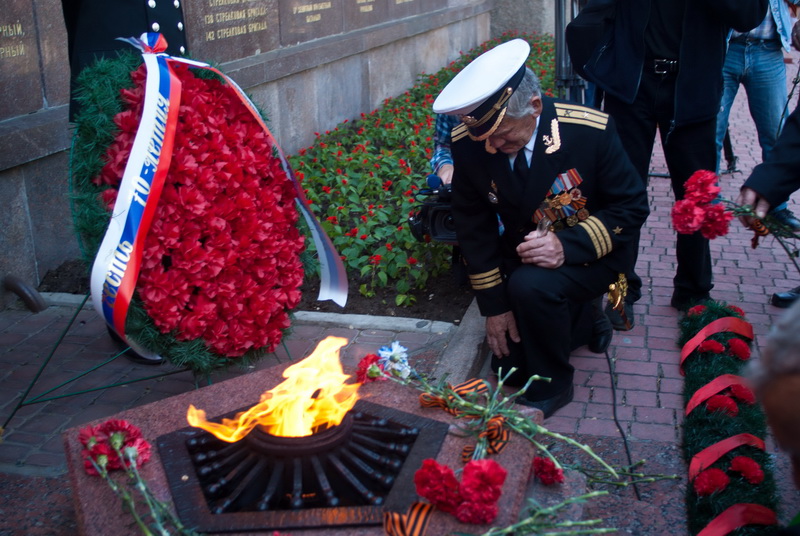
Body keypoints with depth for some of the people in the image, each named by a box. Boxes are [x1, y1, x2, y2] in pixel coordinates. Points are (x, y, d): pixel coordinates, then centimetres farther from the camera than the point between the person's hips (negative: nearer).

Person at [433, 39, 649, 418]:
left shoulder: (592, 131, -26)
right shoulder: (468, 143, -18)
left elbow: (632, 206, -15)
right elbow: (472, 223, -6)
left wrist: (569, 245, -32)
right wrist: (494, 304, -9)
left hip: (587, 253, -4)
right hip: (524, 255, 4)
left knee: (532, 286, -34)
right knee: (510, 367, 4)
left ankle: (551, 388, -8)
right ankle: (580, 317, 31)